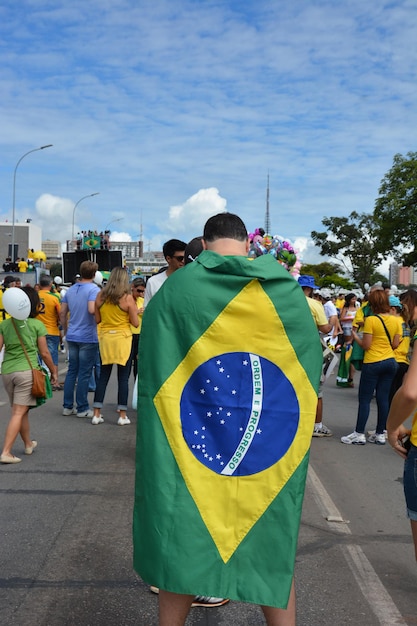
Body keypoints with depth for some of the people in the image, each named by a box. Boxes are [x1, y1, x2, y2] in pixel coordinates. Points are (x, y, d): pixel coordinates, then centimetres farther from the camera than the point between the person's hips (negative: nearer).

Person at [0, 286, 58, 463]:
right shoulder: (37, 325, -4)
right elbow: (44, 353, -2)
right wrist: (54, 371, 10)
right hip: (26, 371, -4)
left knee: (21, 410, 19)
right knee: (18, 413, -2)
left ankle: (28, 444, 36)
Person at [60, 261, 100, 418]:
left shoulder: (70, 290, 9)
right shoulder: (94, 289, -12)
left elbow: (62, 313, 12)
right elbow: (92, 310, -27)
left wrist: (66, 330, 23)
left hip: (72, 336, 6)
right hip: (88, 338, -6)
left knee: (72, 371, 13)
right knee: (84, 373, 1)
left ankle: (67, 406, 17)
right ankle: (82, 408, 7)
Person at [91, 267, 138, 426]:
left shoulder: (100, 295, 0)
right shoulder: (127, 297, -10)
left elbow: (97, 319, 7)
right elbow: (135, 323, -7)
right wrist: (134, 311, 11)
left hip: (105, 338, 4)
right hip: (123, 338, -3)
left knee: (103, 376, 11)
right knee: (123, 378, 4)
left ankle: (97, 414, 12)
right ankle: (122, 415, 7)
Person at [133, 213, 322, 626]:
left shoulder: (176, 289, -7)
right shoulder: (288, 292, -1)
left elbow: (152, 377, -4)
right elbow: (309, 372, 6)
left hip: (192, 449, -1)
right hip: (273, 455, 2)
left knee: (185, 546, 14)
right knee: (271, 546, 16)